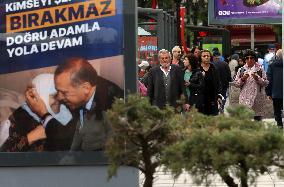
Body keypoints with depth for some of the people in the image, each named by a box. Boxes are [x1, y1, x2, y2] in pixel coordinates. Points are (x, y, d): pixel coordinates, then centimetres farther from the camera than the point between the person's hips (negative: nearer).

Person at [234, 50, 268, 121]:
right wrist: (242, 79, -8)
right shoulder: (241, 70, 11)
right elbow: (236, 83, 9)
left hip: (257, 98, -1)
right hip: (245, 98, 1)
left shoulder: (260, 70, 6)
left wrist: (257, 78, -13)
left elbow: (265, 83, 1)